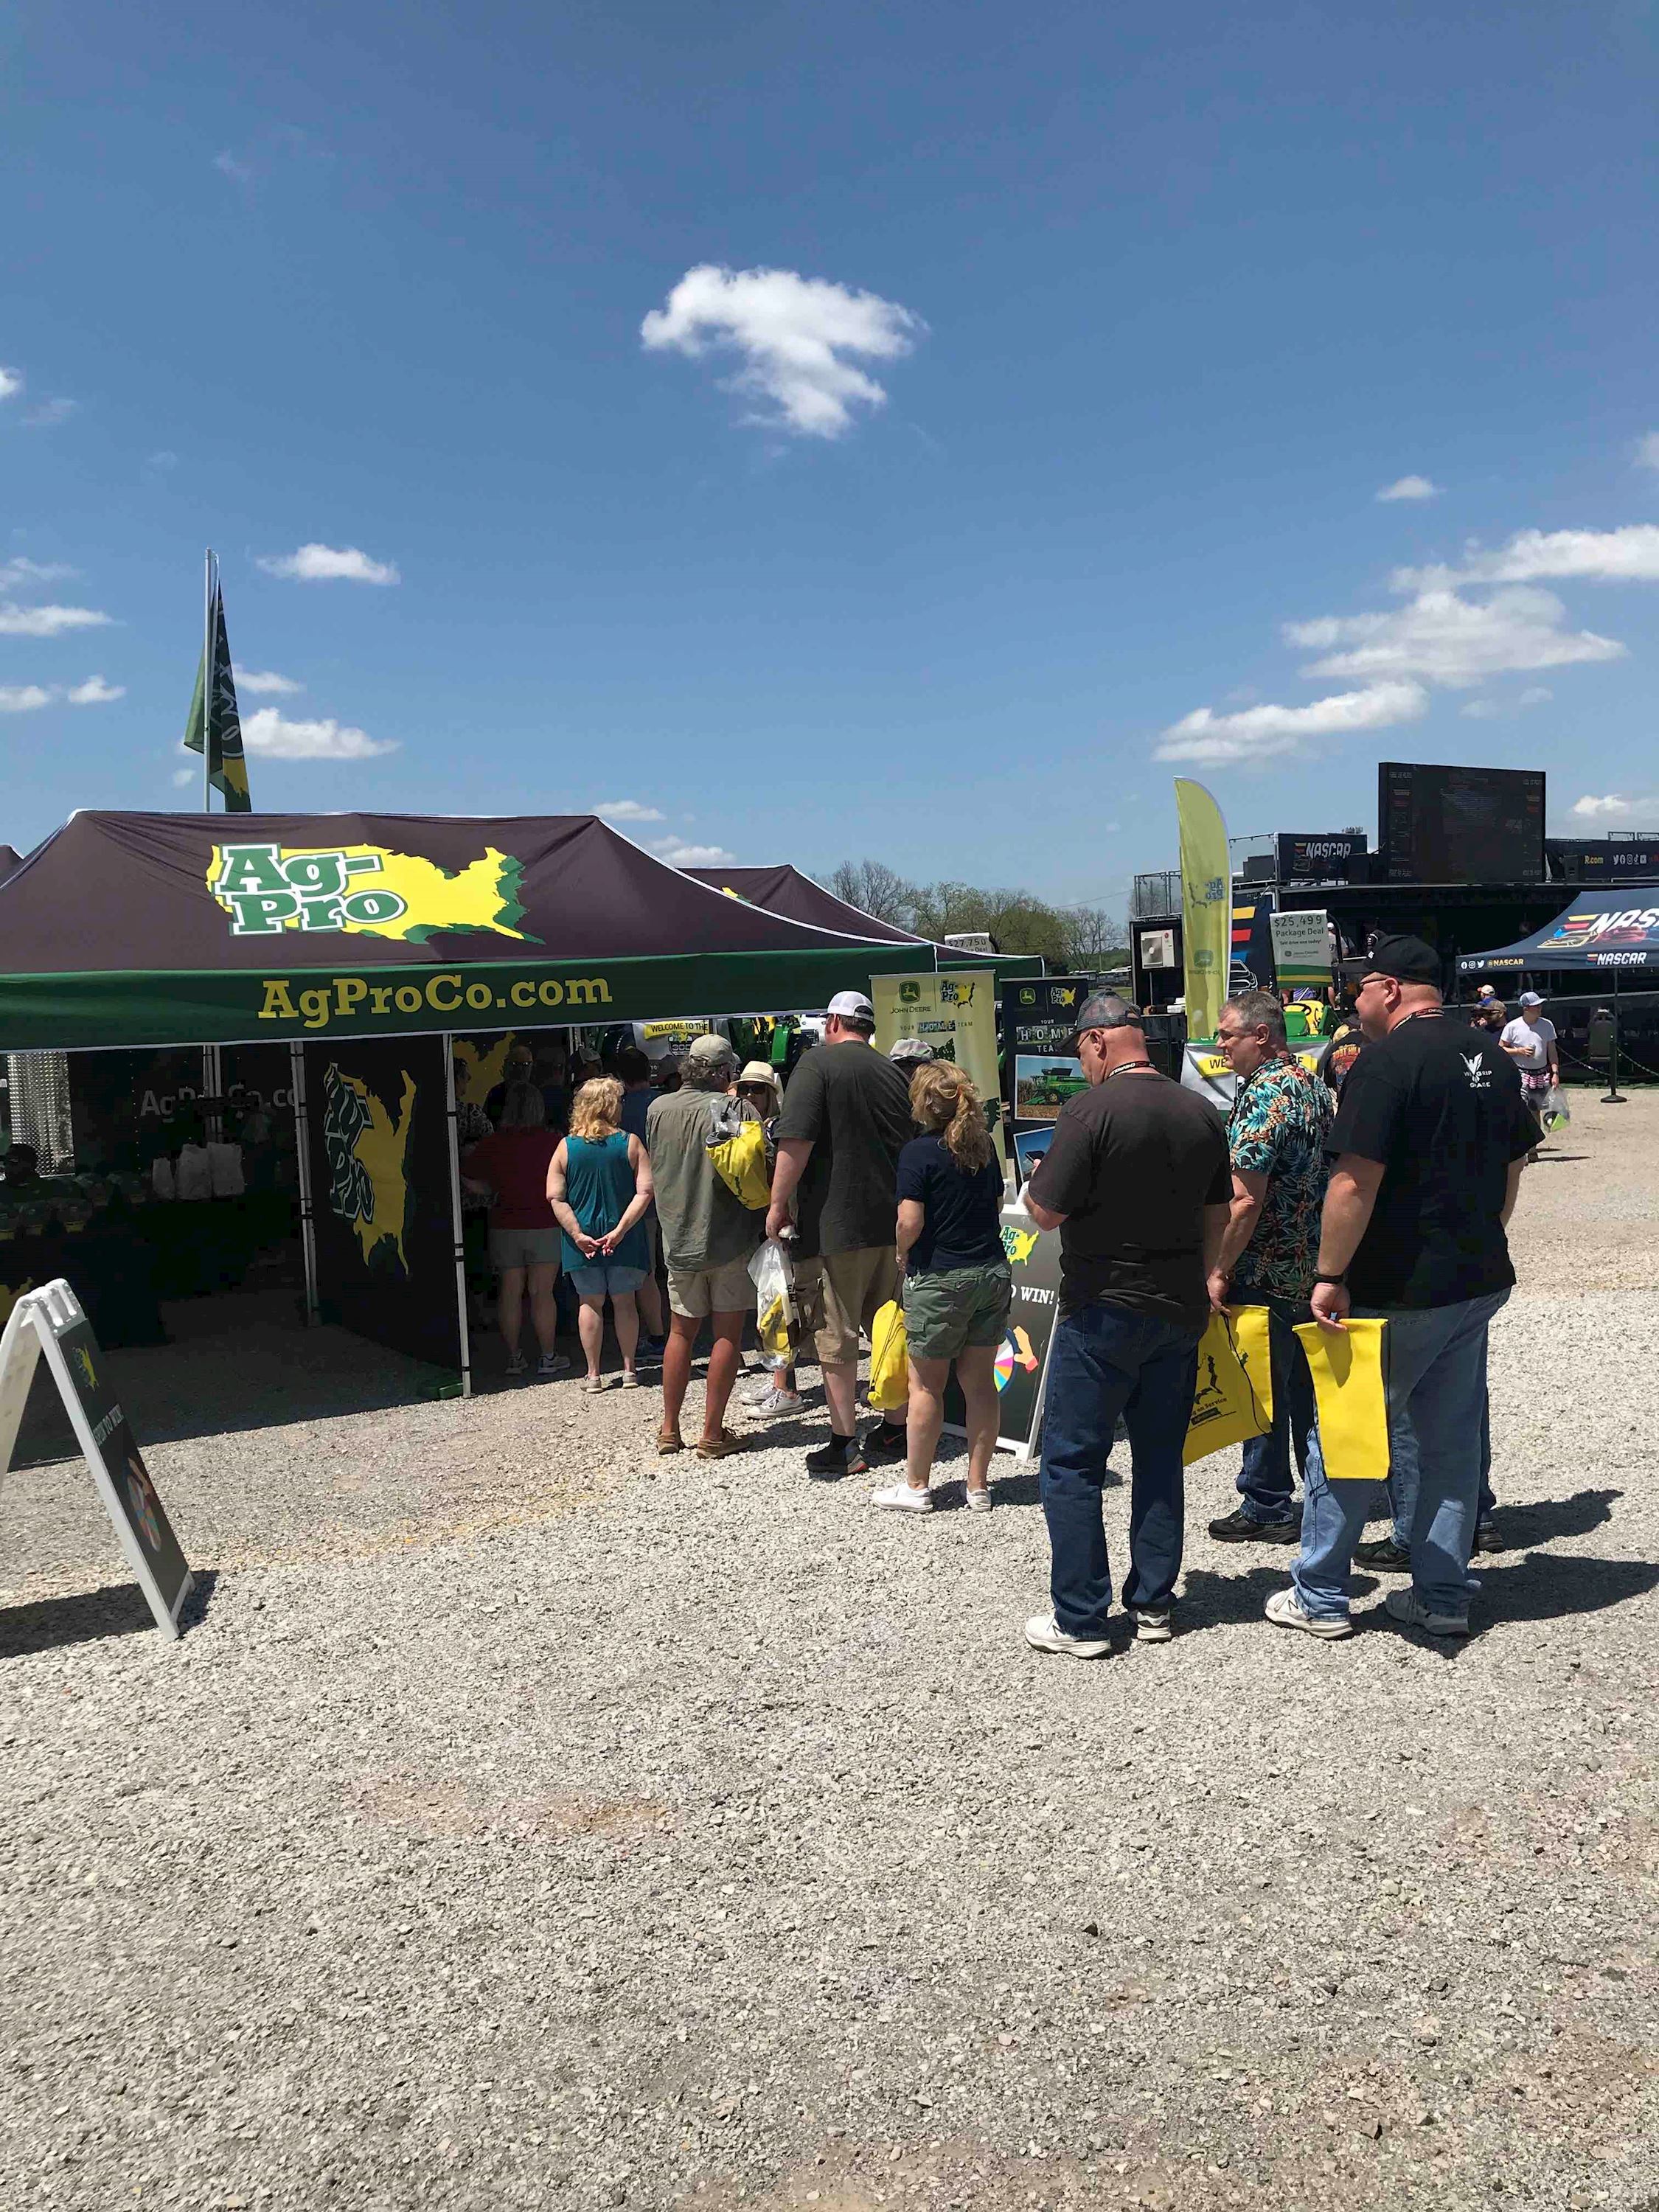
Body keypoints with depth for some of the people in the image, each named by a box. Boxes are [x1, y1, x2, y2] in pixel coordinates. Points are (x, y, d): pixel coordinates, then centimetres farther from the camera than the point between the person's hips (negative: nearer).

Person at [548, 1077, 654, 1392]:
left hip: (582, 1239, 1)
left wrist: (577, 1234, -8)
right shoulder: (630, 1143, -6)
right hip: (625, 1241, -1)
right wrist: (620, 1230, -13)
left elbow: (555, 1197, -7)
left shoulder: (566, 1146, -2)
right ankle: (629, 1369, 18)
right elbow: (645, 1192, -13)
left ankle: (593, 1374, 13)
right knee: (624, 1302, 12)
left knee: (591, 1303, 10)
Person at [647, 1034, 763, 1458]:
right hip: (730, 1237, -4)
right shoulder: (738, 1109, -12)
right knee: (728, 1334, 4)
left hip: (678, 1238, 4)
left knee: (681, 1332, 15)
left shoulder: (658, 1108, 2)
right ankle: (712, 1434, 6)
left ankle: (669, 1430, 20)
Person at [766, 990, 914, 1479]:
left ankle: (845, 1444, 4)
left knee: (835, 1337, 0)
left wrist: (778, 1205, -10)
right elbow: (912, 1145, 18)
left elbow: (796, 1141, -17)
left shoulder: (818, 1064, -7)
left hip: (835, 1226, -7)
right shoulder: (893, 1072, 12)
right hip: (891, 1223, 7)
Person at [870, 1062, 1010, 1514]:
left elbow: (910, 1222, -19)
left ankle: (916, 1486, 15)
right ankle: (978, 1486, 17)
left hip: (939, 1279, -6)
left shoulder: (919, 1152, -13)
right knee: (980, 1381, 10)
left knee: (925, 1384, 6)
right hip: (992, 1273, 6)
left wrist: (903, 1254, 0)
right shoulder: (984, 1145, 6)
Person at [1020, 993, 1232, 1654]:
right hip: (1181, 1311, 7)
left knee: (1072, 1464, 3)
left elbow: (1047, 1212, -17)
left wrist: (1036, 1179, 4)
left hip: (1104, 1309, -7)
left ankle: (1080, 1621, 7)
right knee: (1161, 1460, 15)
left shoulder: (1091, 1110, -17)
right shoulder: (1201, 1111, 5)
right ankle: (1153, 1606, 23)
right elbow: (1218, 1212, 12)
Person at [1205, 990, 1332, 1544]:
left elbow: (1246, 1200, -23)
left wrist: (1219, 1272, -17)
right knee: (1305, 1383, 17)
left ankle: (1267, 1507, 11)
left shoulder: (1263, 1096, -19)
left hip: (1267, 1270, -9)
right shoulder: (1312, 1086, 11)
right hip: (1314, 1265, 9)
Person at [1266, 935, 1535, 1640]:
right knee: (1452, 1441, 15)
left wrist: (1330, 1278, -16)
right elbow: (1511, 1170, 17)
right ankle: (1443, 1597, 24)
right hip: (1479, 1283, 8)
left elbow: (1355, 1183, -23)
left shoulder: (1386, 1062, -18)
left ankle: (1320, 1598, 15)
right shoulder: (1493, 1058, 8)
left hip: (1398, 1289, -8)